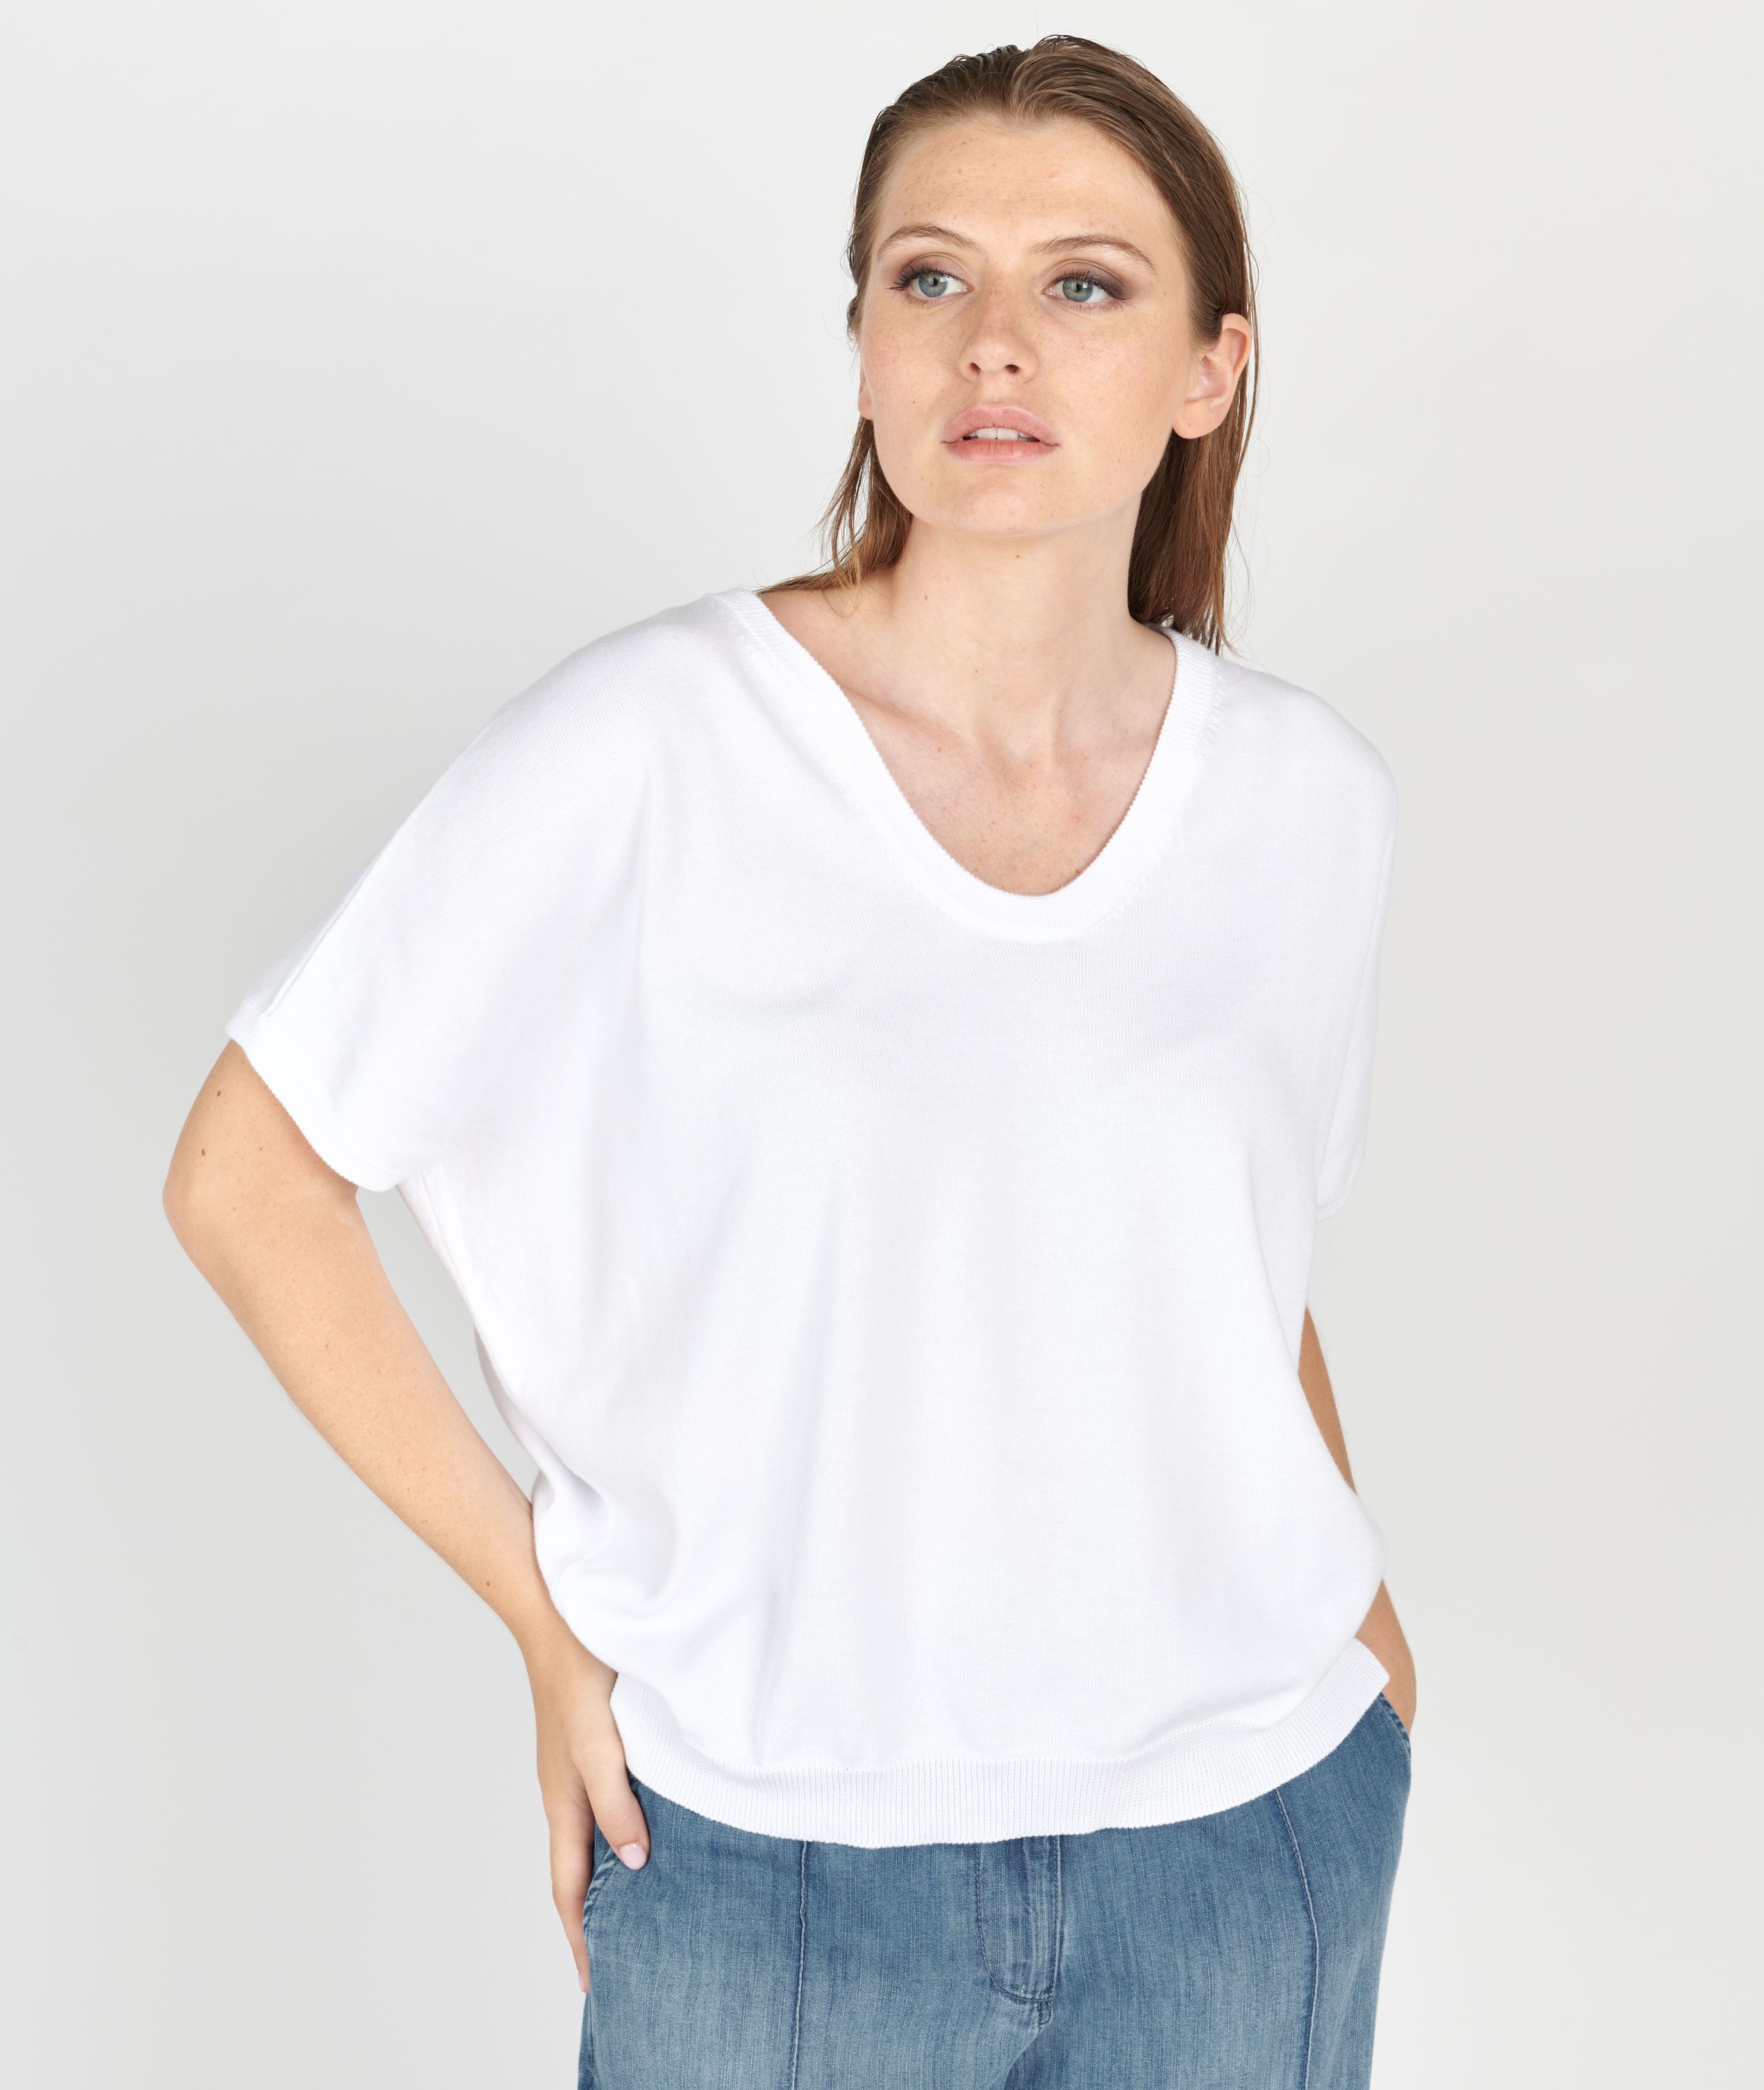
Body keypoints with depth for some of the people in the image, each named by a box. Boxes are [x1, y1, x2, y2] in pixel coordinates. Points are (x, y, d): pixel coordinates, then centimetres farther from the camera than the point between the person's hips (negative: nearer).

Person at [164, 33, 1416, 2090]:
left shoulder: (1307, 795, -2)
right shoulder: (646, 744, -14)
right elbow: (243, 1177, -8)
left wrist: (1352, 1586, 5)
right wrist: (547, 1611, -8)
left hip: (1247, 1836, 3)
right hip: (767, 1850, -3)